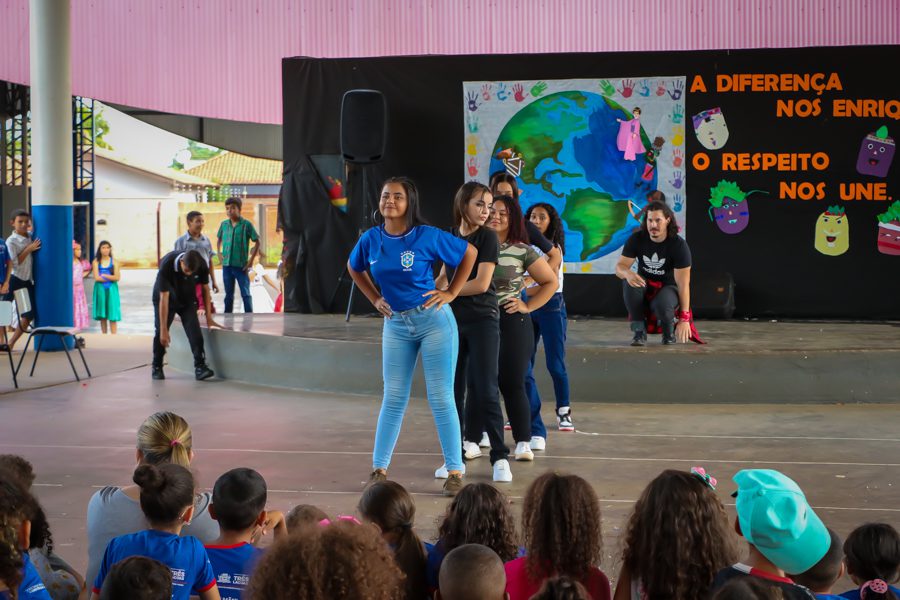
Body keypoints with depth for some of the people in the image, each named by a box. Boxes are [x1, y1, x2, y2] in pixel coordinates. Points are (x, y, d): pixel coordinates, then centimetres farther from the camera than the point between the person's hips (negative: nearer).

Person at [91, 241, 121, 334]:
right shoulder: (96, 262, 3)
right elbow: (96, 278, -6)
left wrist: (103, 275, -7)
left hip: (112, 290, -1)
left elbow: (117, 277, -6)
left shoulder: (113, 261, 3)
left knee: (113, 315, -6)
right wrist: (110, 278, -5)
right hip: (100, 289, 1)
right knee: (102, 316, 4)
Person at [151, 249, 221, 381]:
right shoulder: (166, 265, -36)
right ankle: (157, 367, 16)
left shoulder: (201, 265, -27)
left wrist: (209, 318, -9)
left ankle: (200, 367, -17)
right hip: (166, 298, -2)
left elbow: (205, 289, -10)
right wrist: (164, 329, -32)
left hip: (187, 300, 2)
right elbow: (164, 298, -33)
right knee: (160, 333, -2)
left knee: (195, 331, -14)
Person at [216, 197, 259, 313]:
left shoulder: (246, 224, -7)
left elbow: (257, 242, -3)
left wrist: (251, 260, -8)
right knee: (228, 294, 13)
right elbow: (219, 240, 21)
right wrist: (219, 253, 6)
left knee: (245, 294, -1)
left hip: (241, 265, -4)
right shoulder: (224, 224, 5)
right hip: (226, 265, 4)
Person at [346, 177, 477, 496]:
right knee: (393, 399, 7)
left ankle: (455, 471, 5)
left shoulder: (427, 236, -12)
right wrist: (375, 299, 9)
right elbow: (354, 268, 19)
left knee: (441, 398, -2)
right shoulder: (371, 239, -1)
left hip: (433, 320, -4)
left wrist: (451, 293, -3)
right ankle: (379, 468, 12)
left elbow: (469, 252, -1)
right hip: (396, 324, 4)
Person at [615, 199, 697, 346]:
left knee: (662, 306, -39)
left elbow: (683, 284, -22)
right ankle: (639, 331, -18)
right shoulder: (637, 239, -13)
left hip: (668, 288, -3)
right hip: (644, 287, 3)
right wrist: (628, 273, -43)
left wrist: (684, 319, -27)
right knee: (629, 281, -33)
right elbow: (619, 267, -15)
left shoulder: (679, 245, -21)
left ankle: (669, 331, -1)